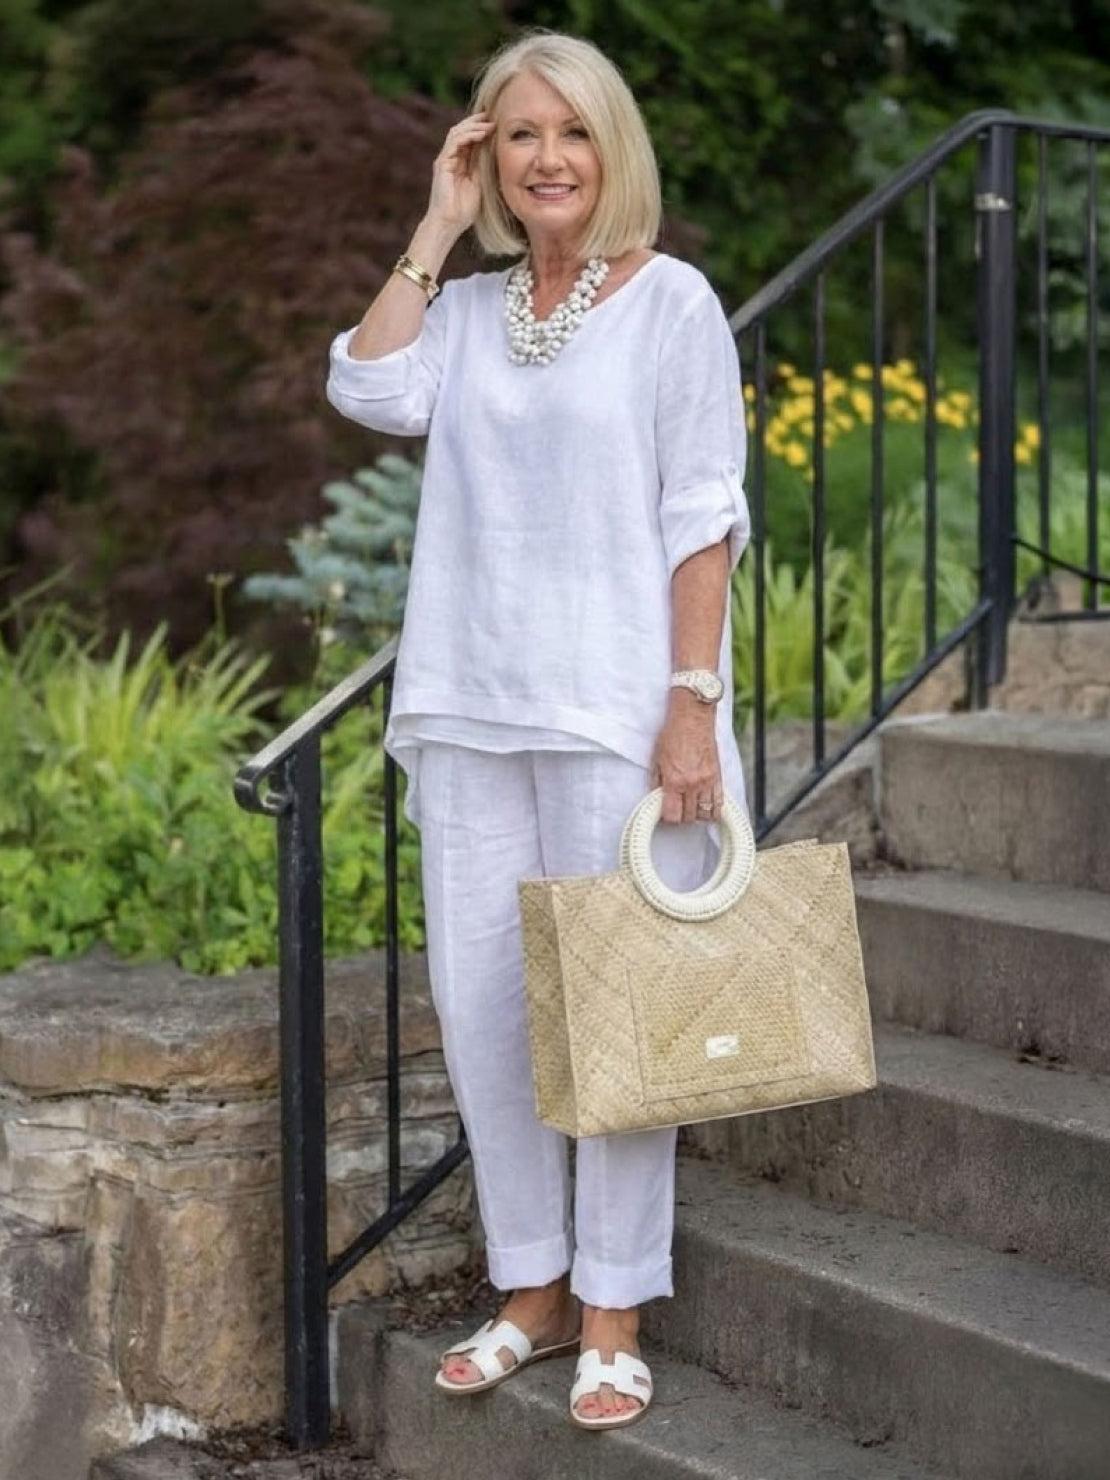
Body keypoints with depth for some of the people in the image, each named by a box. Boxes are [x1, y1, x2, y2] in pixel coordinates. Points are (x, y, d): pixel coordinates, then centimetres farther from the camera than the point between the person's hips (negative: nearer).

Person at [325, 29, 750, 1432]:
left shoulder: (671, 301, -2)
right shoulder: (467, 310, 11)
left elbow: (703, 519, -6)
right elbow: (368, 390, -8)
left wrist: (693, 702, -13)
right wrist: (437, 227, -2)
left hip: (614, 709, -5)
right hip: (471, 707, 5)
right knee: (478, 1001, 7)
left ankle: (612, 1315, 10)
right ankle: (531, 1288, 20)